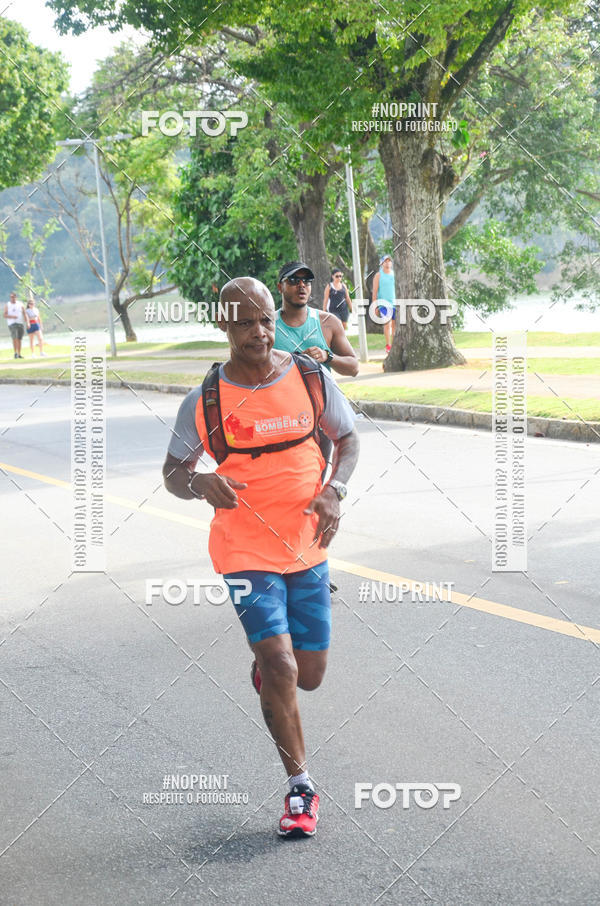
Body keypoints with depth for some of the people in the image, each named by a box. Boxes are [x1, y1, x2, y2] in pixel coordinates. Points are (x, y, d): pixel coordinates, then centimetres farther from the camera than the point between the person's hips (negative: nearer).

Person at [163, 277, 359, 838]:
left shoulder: (311, 378, -2)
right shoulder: (205, 402, -8)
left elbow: (347, 438, 11)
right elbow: (173, 472, 2)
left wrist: (333, 491, -7)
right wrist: (199, 483, -22)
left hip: (307, 547, 3)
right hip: (245, 553, -3)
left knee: (308, 676, 9)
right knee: (281, 668, -15)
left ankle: (264, 670, 48)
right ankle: (300, 787, 4)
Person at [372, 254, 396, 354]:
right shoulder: (378, 275, 3)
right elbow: (375, 291, 0)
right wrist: (375, 306, -7)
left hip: (395, 303, 4)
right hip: (384, 303, -4)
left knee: (395, 324, 2)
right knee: (387, 323, -13)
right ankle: (388, 345, -11)